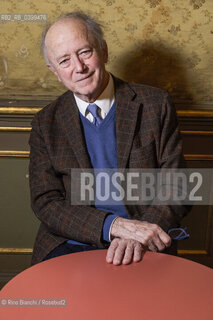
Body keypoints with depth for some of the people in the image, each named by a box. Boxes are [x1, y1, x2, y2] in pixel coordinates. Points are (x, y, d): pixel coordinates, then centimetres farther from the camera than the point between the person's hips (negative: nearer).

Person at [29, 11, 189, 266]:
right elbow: (46, 204, -2)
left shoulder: (155, 105, 1)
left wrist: (138, 234, -17)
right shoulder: (45, 123, 4)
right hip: (71, 246, 2)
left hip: (142, 248, -1)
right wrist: (113, 225, -17)